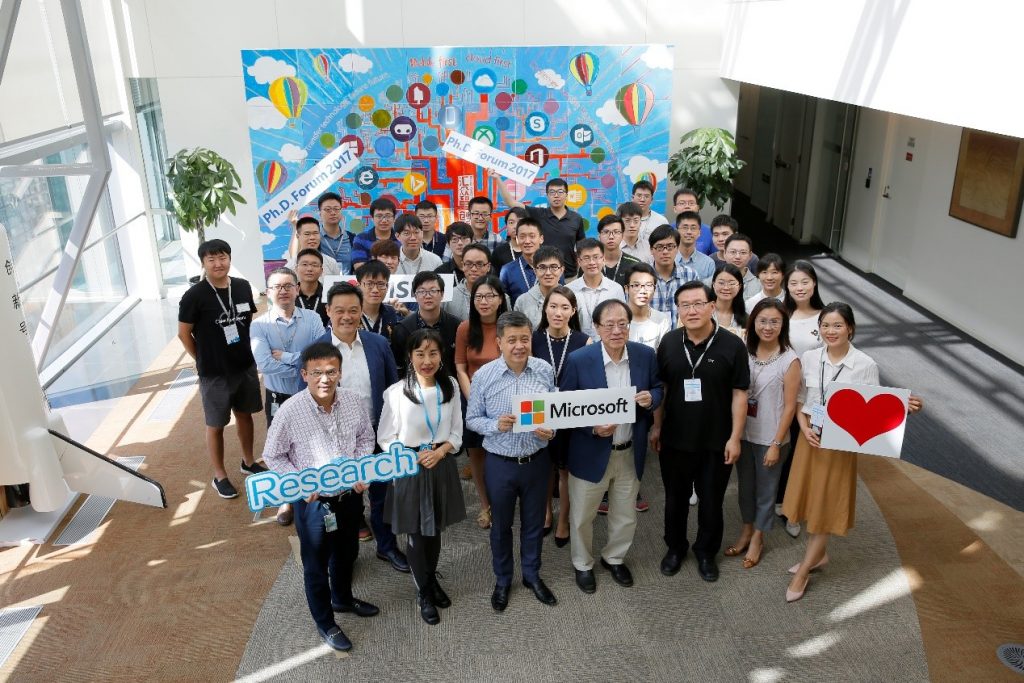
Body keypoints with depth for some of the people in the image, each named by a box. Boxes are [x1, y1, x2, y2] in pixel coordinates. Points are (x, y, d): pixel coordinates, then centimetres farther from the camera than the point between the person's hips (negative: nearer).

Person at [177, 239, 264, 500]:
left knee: (244, 415, 20)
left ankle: (248, 462, 39)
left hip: (246, 366, 5)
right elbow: (184, 333, -8)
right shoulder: (194, 296, -17)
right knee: (216, 425, 8)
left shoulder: (243, 287, -2)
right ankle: (219, 476, 23)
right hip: (214, 373, -5)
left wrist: (246, 351, 7)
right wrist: (204, 360, -2)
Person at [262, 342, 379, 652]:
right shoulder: (290, 411, -23)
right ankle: (325, 623, 39)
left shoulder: (353, 401, -13)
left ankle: (343, 599, 55)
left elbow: (366, 437, 5)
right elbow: (272, 456, -10)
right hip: (314, 501, -4)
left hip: (350, 495, 4)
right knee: (317, 564, 16)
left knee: (346, 553, 27)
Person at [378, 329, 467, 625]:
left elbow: (456, 432, 2)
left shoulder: (451, 387, -6)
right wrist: (414, 457, -18)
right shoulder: (396, 392, -16)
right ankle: (423, 593, 34)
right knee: (415, 533, 11)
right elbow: (385, 438, -7)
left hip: (442, 466, 3)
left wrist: (439, 451, -15)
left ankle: (432, 579, 45)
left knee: (435, 530, 19)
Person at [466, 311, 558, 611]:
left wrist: (550, 430, -18)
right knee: (501, 525, 17)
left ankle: (532, 574, 42)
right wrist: (496, 425, -23)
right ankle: (502, 580, 39)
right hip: (500, 463, -1)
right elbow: (472, 420, -4)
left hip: (537, 460, 1)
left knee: (534, 522, 19)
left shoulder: (545, 371, -8)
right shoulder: (484, 376, -13)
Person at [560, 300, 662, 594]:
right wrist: (593, 427, -25)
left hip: (631, 453, 3)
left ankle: (614, 558, 48)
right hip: (591, 453, -3)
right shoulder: (579, 360, -17)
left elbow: (657, 389, 7)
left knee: (626, 517, 21)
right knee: (582, 516, 16)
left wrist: (651, 398, -17)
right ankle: (583, 564, 42)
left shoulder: (645, 355, -8)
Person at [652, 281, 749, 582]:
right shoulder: (669, 342, -4)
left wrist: (735, 437, -9)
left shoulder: (732, 345, -12)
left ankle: (706, 552, 35)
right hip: (674, 438, 2)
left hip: (716, 441, -2)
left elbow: (739, 394, -8)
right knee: (675, 498, 17)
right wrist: (656, 426, 4)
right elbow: (659, 387, 5)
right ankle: (675, 547, 38)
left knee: (711, 501, 14)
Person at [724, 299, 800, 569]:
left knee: (766, 490, 14)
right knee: (745, 486, 19)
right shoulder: (744, 353, -3)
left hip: (770, 438, -4)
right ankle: (747, 530, 39)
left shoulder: (790, 360, -14)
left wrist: (776, 444, -12)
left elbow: (789, 406, -11)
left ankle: (757, 538, 33)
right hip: (743, 434, 4)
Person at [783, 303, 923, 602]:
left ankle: (803, 572, 16)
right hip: (809, 438, 4)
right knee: (810, 498, 14)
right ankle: (819, 554, 37)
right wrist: (805, 428, -9)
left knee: (827, 506, 5)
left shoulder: (865, 365, -12)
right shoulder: (808, 358, -3)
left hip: (841, 442, -3)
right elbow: (799, 398, 5)